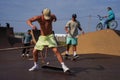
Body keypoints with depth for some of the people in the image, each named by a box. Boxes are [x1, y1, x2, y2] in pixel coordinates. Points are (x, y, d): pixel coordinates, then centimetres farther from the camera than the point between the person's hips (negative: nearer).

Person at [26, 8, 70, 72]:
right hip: (42, 37, 2)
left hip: (50, 36, -2)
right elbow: (28, 21, -24)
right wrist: (32, 25, -39)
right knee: (34, 52, 2)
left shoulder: (52, 16, -10)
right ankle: (36, 65, 26)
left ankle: (63, 66, -17)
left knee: (56, 50, -20)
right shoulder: (39, 17, -14)